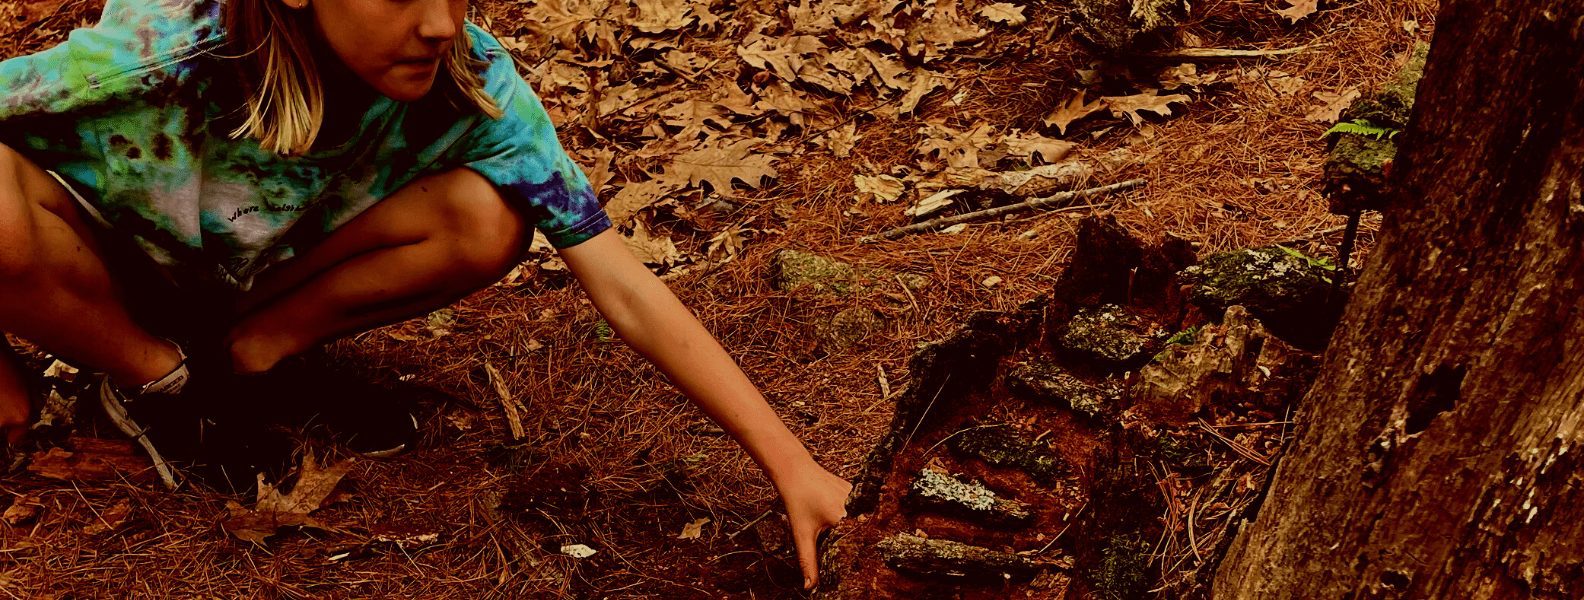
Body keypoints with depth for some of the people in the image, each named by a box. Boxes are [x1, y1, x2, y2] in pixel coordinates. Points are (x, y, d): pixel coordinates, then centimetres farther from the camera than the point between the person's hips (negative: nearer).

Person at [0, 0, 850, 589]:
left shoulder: (470, 83, -29)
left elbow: (621, 284, -29)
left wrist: (790, 464, -34)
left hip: (263, 280, 2)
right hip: (100, 278, -2)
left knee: (484, 219, -28)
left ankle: (246, 355, -2)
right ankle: (155, 380, -6)